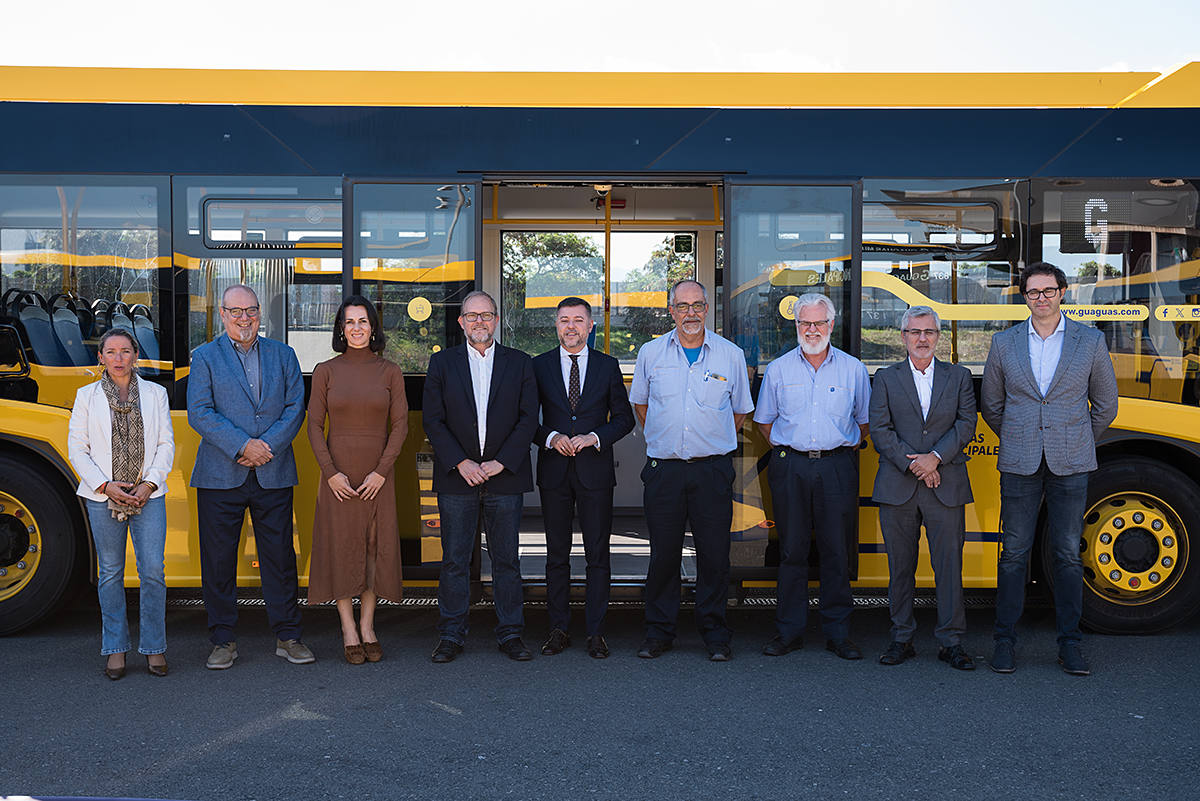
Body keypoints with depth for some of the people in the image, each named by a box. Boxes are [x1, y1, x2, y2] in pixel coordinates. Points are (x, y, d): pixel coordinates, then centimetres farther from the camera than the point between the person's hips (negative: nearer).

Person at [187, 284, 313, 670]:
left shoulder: (283, 355, 12)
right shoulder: (205, 357, 5)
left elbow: (295, 407, 4)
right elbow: (199, 413, -5)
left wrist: (267, 445, -11)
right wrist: (242, 446, -15)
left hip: (273, 475, 1)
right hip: (220, 476, -1)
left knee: (280, 556, 5)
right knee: (218, 559, 4)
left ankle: (287, 637, 15)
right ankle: (224, 640, 16)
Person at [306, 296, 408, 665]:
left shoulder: (390, 372, 3)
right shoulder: (326, 371, 2)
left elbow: (400, 424, 0)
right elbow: (314, 426, 1)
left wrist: (382, 471, -9)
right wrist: (331, 472, -9)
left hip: (378, 474, 1)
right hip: (338, 474, -1)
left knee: (376, 547, 4)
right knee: (341, 547, 2)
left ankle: (368, 627, 16)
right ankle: (349, 631, 12)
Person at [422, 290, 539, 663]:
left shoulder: (519, 363, 7)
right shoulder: (442, 362, 6)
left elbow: (528, 419, 1)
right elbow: (433, 420, 1)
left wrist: (501, 462, -9)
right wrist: (461, 462, -10)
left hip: (505, 475, 0)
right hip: (456, 477, 0)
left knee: (506, 559, 5)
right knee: (454, 560, 4)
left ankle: (510, 633, 15)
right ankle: (451, 635, 14)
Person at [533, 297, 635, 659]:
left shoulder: (608, 366, 7)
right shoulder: (539, 366, 7)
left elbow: (624, 417, 7)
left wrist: (595, 437, -10)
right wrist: (550, 437, -11)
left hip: (595, 470, 0)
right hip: (554, 470, 0)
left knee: (598, 555, 1)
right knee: (557, 555, 6)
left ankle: (596, 632, 9)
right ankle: (558, 629, 14)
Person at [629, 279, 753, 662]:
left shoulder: (731, 355, 4)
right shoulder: (650, 353, 6)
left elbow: (740, 411, 15)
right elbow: (640, 404, 20)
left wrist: (716, 443, 11)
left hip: (713, 469, 0)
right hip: (663, 468, 1)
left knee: (714, 554, 2)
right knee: (663, 554, 5)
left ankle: (714, 633, 15)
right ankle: (659, 632, 17)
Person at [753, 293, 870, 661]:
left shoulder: (854, 369, 7)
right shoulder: (778, 369, 8)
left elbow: (864, 421, 15)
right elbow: (765, 420, 15)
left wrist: (843, 448, 5)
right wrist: (787, 450, 6)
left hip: (837, 467, 0)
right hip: (790, 467, 0)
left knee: (837, 551, 2)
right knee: (791, 550, 3)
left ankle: (838, 633, 11)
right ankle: (789, 630, 12)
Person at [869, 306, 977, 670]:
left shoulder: (959, 376, 11)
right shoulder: (886, 378, 9)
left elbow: (966, 424, 2)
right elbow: (879, 430, 0)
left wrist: (936, 457, -12)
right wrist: (911, 464, -10)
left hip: (946, 486, 0)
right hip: (897, 487, 0)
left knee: (949, 564, 0)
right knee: (900, 565, 5)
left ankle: (951, 642, 9)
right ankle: (901, 638, 15)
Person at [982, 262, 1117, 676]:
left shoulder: (1090, 341, 3)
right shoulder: (1004, 343, 5)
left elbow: (1104, 404, 11)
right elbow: (991, 404, 14)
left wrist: (1077, 445, 13)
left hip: (1070, 465, 0)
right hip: (1019, 465, 1)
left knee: (1068, 554, 3)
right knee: (1014, 552, 2)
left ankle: (1070, 644, 13)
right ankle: (1005, 640, 11)